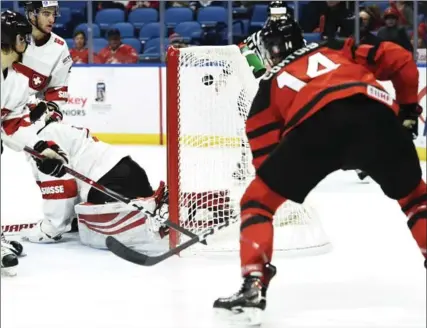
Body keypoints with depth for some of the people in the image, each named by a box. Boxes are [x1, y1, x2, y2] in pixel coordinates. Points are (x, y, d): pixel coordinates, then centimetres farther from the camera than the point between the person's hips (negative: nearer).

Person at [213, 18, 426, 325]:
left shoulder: (271, 83, 33)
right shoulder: (337, 49, 37)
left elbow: (266, 154, 24)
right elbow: (399, 60, 26)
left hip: (316, 122, -2)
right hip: (376, 113, 2)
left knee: (258, 200, 16)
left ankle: (253, 287, 1)